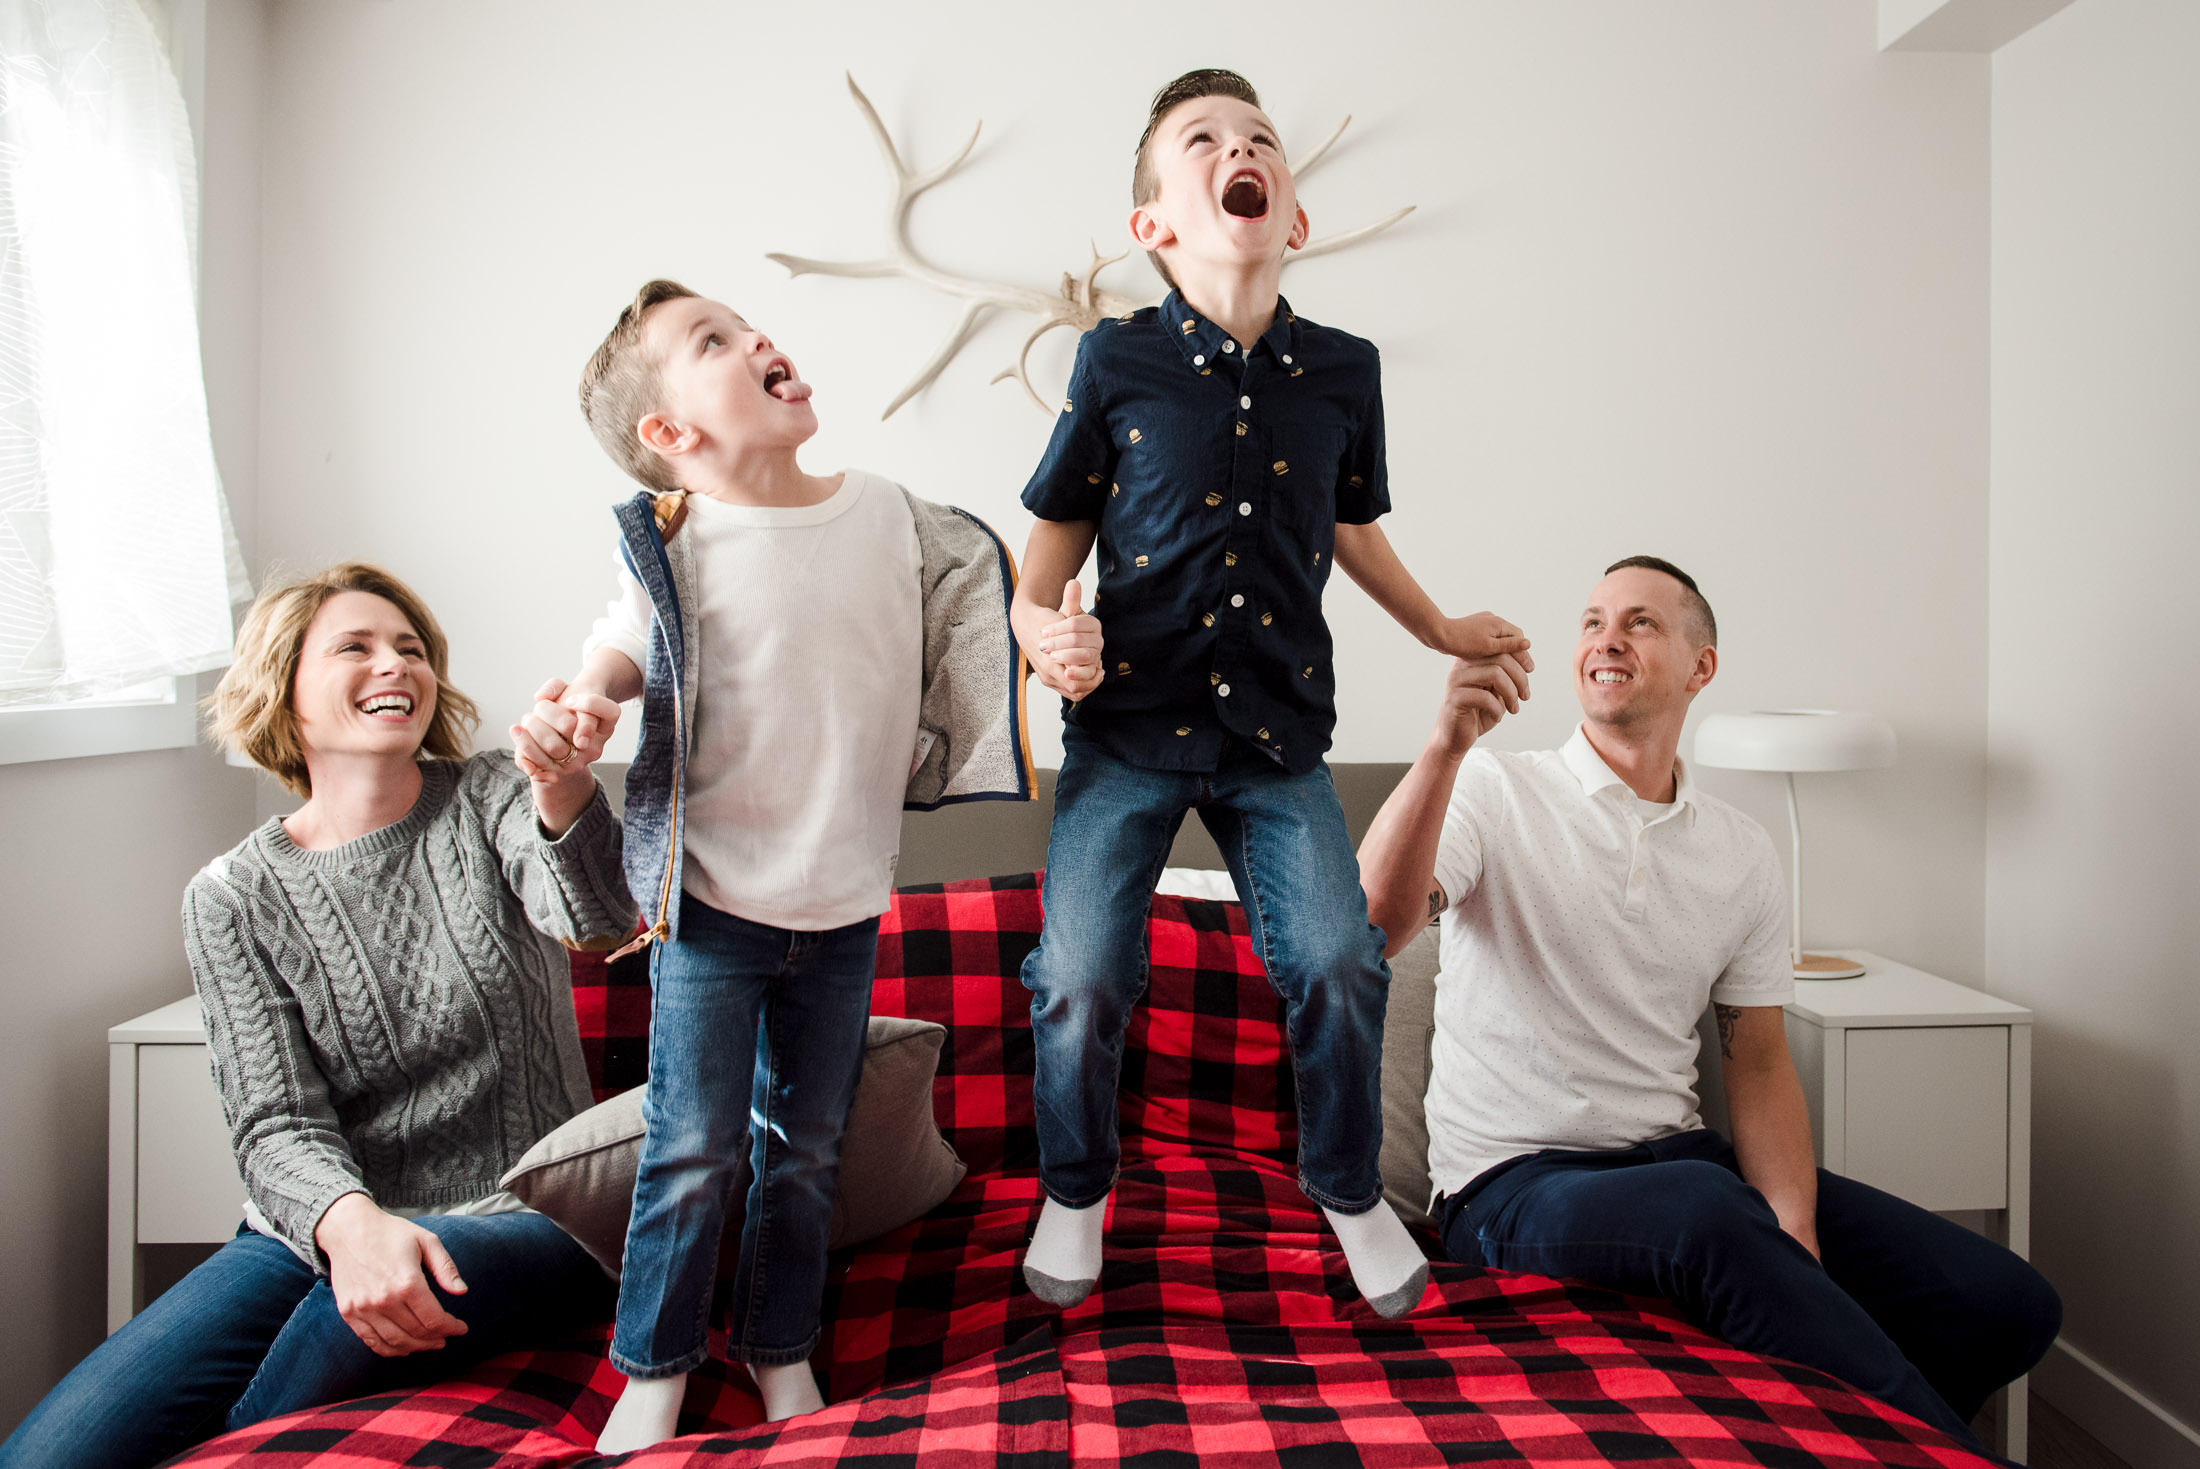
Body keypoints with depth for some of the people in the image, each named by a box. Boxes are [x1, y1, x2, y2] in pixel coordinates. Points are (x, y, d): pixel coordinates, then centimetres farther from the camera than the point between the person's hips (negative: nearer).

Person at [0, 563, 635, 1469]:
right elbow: (278, 1126, -6)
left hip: (518, 1220, 0)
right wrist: (350, 1222, -29)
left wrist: (563, 789, -45)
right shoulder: (231, 899, 2)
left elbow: (598, 914, -22)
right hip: (318, 1228, 1)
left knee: (350, 1320, -31)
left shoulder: (484, 801, 1)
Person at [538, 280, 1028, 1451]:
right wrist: (577, 711, -16)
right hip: (711, 903, -3)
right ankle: (653, 1365, 26)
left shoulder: (894, 519, 0)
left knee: (807, 1145, 15)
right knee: (693, 1150, 2)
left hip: (845, 906, 3)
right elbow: (620, 654, 4)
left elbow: (978, 589, 15)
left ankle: (780, 1349, 35)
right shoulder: (675, 544, -9)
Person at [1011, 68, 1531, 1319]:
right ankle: (1076, 1190, 27)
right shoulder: (1117, 363, -4)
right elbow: (1048, 556, 0)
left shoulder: (1343, 371, 4)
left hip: (1278, 735, 2)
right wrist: (1048, 633, -20)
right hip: (1127, 729, -2)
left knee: (1341, 963, -5)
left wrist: (1441, 629, 31)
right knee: (1081, 981, -4)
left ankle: (1349, 1188, 25)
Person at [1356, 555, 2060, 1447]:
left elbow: (1759, 1065, 8)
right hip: (1515, 1180, -5)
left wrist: (1795, 1239, -9)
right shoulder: (1493, 792, -5)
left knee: (2010, 1303, -6)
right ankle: (1934, 1438, -17)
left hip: (1680, 1158, 5)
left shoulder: (1745, 857, 9)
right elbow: (1375, 926, -23)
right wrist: (1446, 745, -35)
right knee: (1705, 1205, -37)